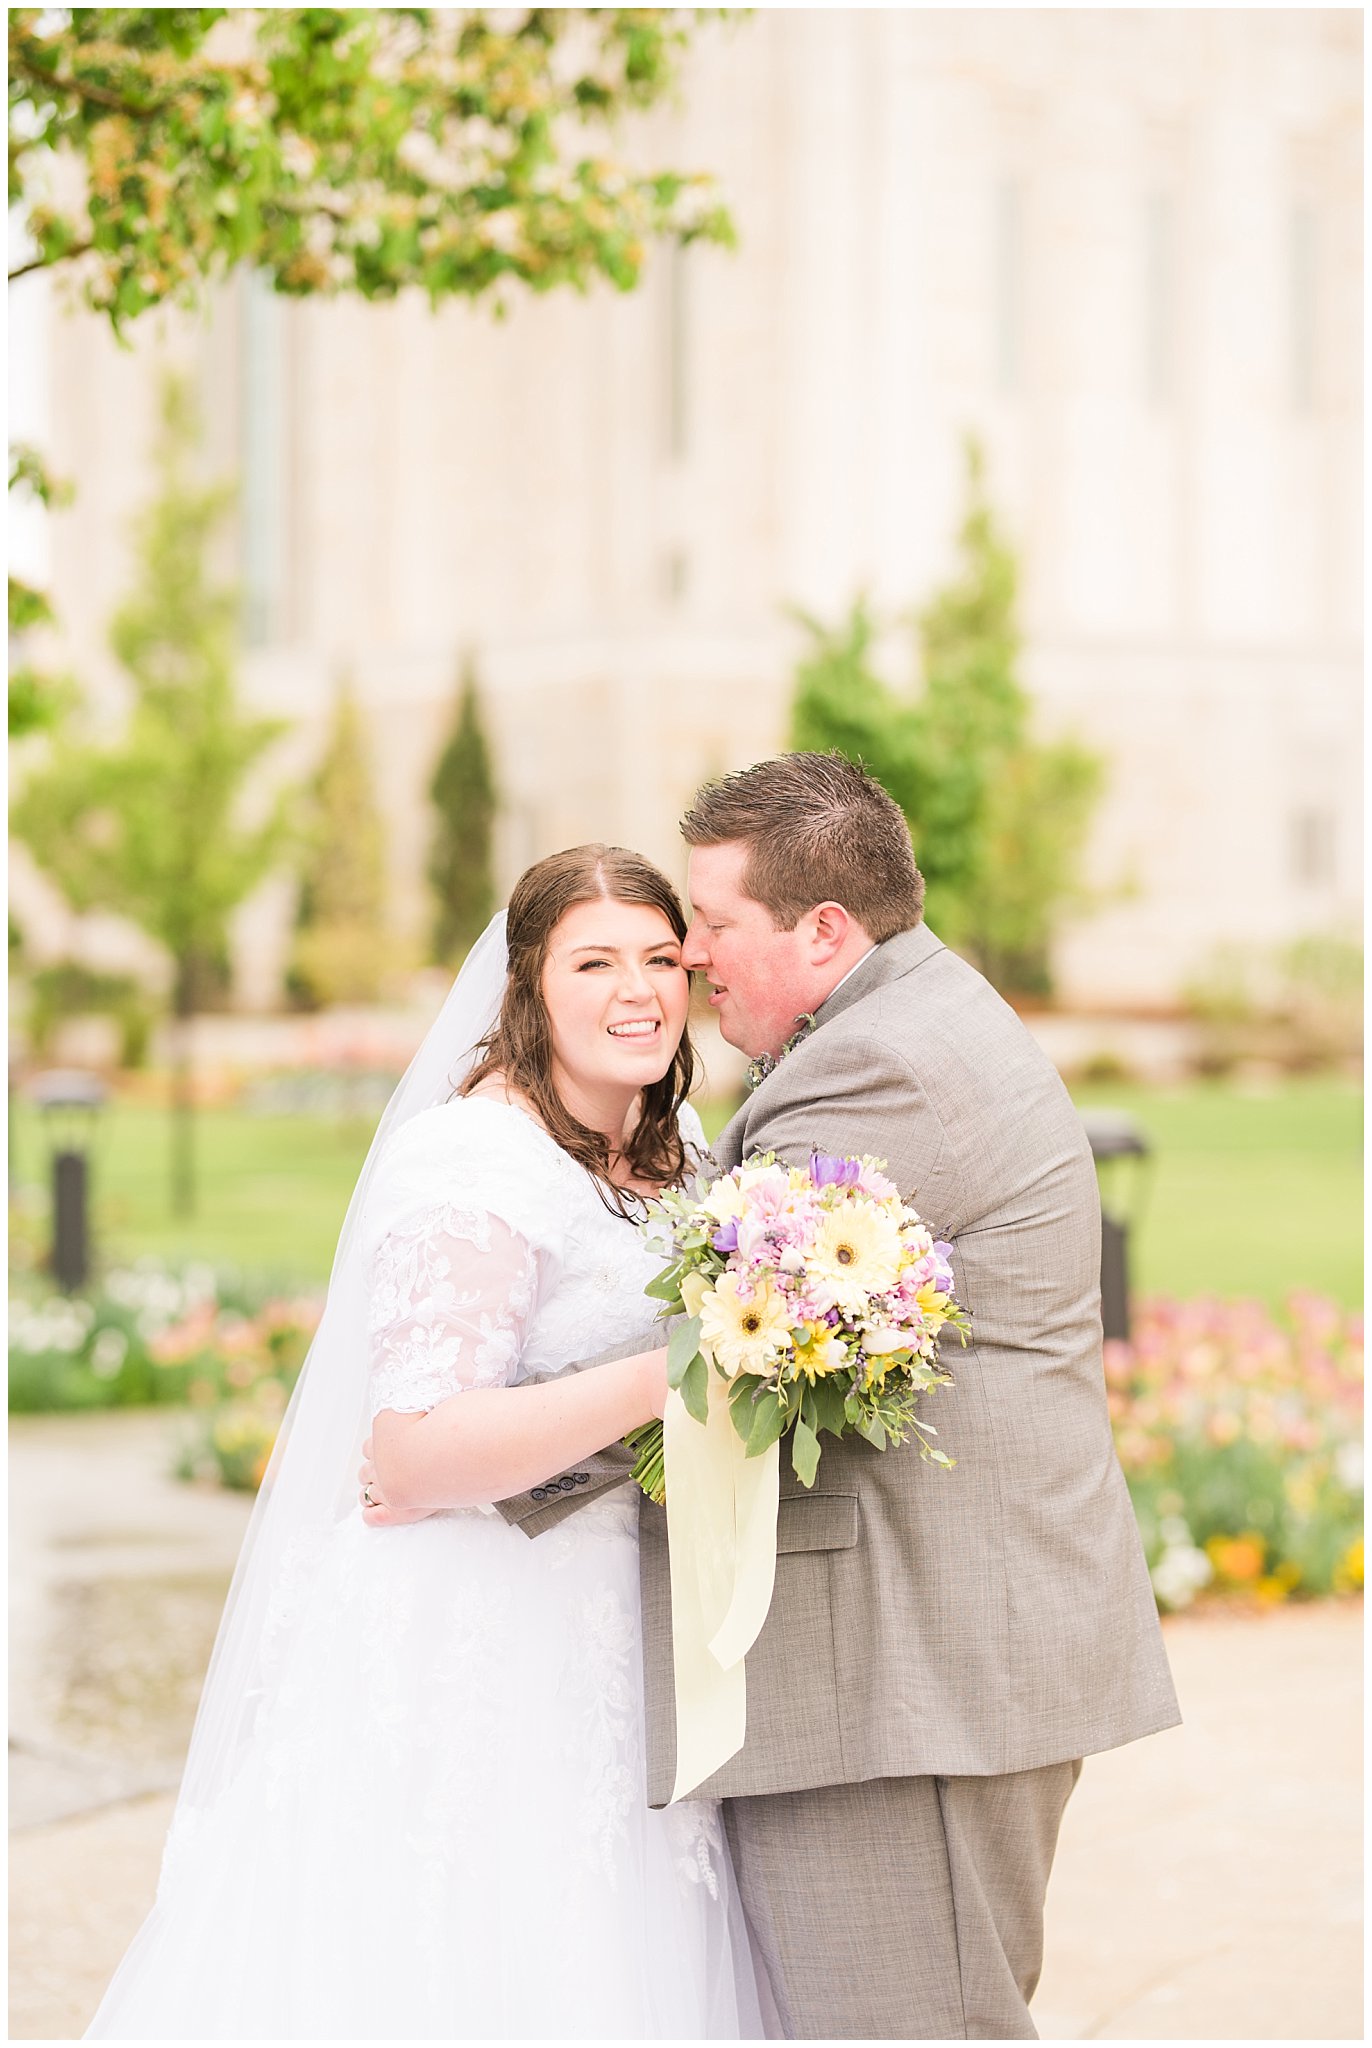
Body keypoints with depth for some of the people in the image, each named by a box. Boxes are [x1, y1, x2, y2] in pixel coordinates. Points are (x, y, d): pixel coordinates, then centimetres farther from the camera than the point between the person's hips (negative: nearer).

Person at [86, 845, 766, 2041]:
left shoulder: (669, 1151, 11)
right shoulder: (469, 1165, -16)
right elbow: (417, 1454, -23)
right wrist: (663, 1380, -31)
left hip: (604, 1650, 8)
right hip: (467, 1651, -8)